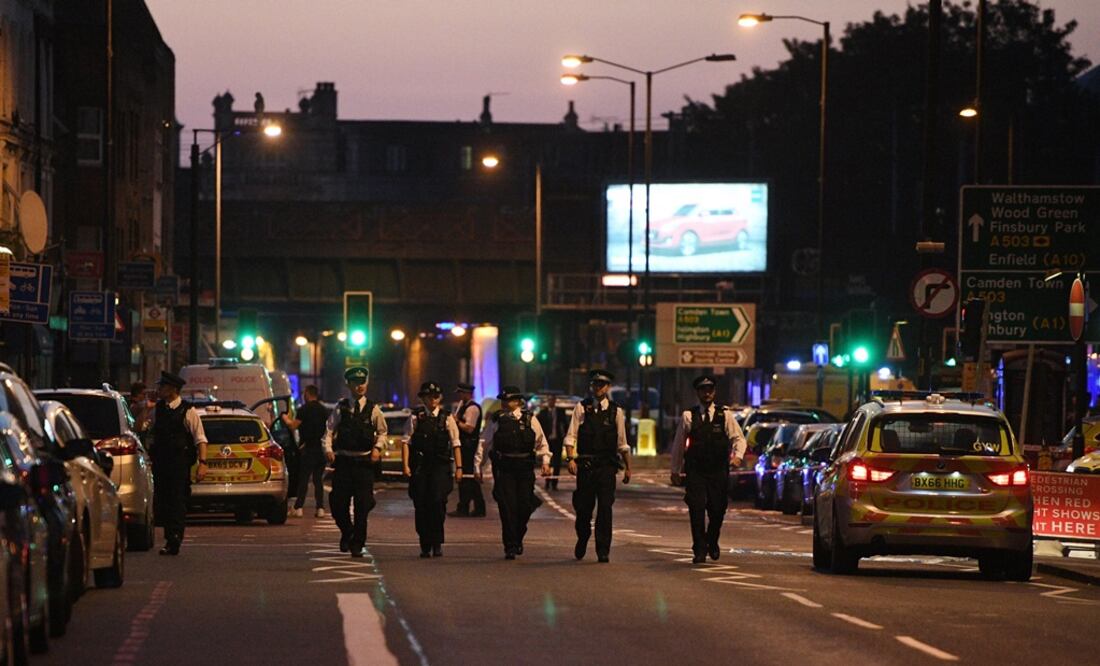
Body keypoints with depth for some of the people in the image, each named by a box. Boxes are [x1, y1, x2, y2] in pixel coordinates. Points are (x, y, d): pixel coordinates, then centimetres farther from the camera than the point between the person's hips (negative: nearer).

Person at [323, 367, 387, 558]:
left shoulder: (373, 410, 4)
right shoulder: (340, 408, 3)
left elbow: (382, 432, 13)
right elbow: (329, 430, 2)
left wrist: (377, 448, -4)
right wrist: (328, 449, -14)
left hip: (364, 462, 0)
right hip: (343, 461, 0)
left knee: (363, 506, -2)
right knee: (338, 503, -2)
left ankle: (357, 544, 9)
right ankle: (347, 533, 26)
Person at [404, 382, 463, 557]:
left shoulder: (446, 418, 7)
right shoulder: (416, 418, 5)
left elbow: (456, 444, 8)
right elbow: (406, 442, 1)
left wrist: (459, 467, 3)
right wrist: (406, 465, -9)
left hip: (440, 466, -1)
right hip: (419, 467, 1)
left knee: (437, 501, -15)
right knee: (421, 505, 1)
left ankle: (437, 543, -3)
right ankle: (425, 546, 11)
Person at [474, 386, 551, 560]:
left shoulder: (530, 420, 7)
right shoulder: (496, 421, 5)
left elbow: (541, 443, 11)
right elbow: (484, 444, 7)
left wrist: (545, 462, 0)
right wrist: (478, 466, 4)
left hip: (525, 469, 1)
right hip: (503, 470, -1)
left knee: (525, 507, 1)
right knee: (507, 508, -6)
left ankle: (518, 539, 26)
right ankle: (510, 547, -1)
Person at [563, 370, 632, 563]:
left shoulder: (616, 412, 7)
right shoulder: (581, 408, 4)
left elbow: (622, 444, 12)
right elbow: (571, 436, 1)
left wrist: (628, 467, 12)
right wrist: (570, 459, -11)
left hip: (607, 466, 0)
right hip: (585, 465, 0)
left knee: (605, 508, -6)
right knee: (583, 508, 7)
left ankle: (603, 551, -2)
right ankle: (582, 541, 33)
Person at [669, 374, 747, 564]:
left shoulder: (725, 415, 5)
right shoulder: (688, 416, 5)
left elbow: (738, 438, 1)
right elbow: (678, 444, 11)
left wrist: (737, 455, -19)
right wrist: (675, 469, 12)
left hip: (719, 471, 1)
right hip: (695, 472, -1)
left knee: (717, 510, 4)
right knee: (696, 509, -9)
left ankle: (712, 542, 32)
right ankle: (699, 550, -1)